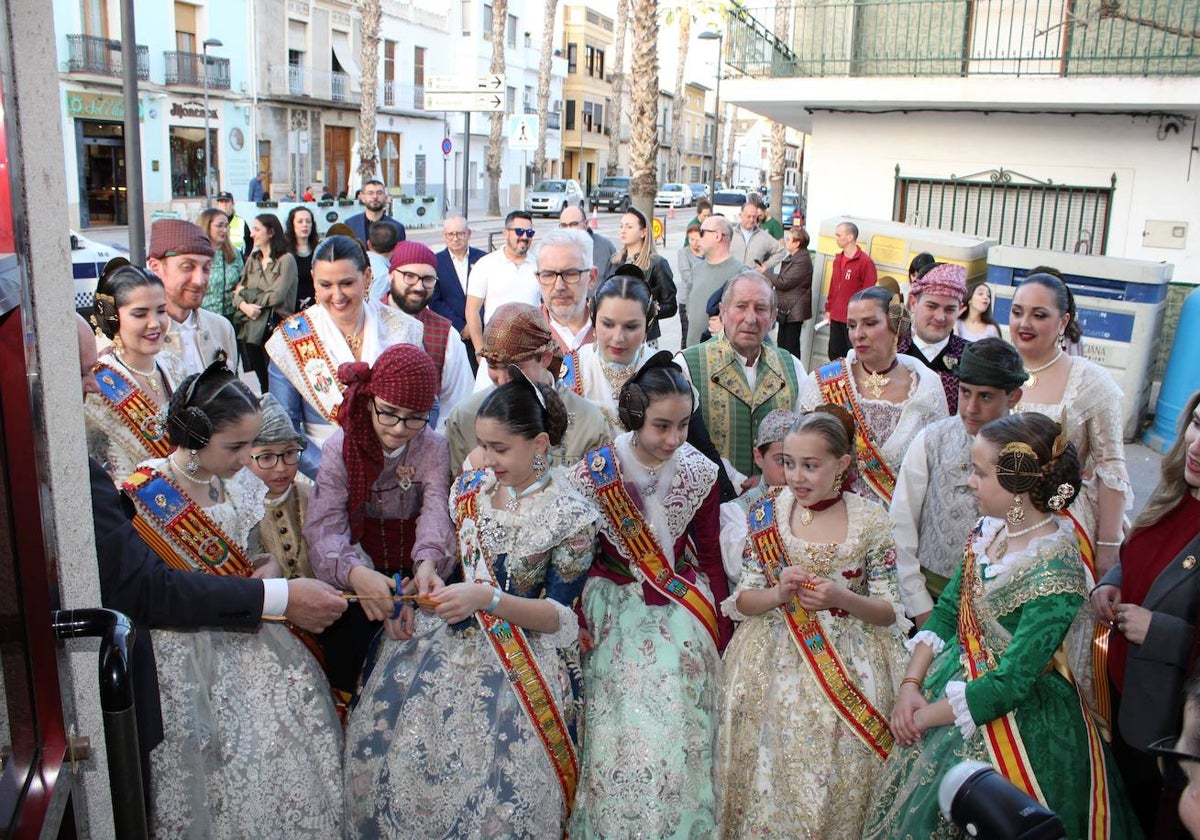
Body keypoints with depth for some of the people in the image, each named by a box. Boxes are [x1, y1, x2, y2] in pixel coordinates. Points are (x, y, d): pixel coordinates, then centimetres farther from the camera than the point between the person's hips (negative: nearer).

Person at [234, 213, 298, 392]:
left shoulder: (286, 260, -4)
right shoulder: (253, 259, 14)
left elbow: (276, 296, -14)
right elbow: (238, 291, 9)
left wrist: (246, 293, -4)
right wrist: (243, 305, -13)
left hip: (275, 328, -5)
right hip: (250, 329, 6)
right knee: (258, 381, 9)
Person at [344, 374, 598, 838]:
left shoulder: (572, 516, -8)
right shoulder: (470, 487, 6)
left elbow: (558, 617, -9)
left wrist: (488, 598, -22)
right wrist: (426, 571, -3)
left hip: (524, 646, -4)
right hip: (454, 630, 4)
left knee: (499, 756, -21)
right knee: (384, 725, -11)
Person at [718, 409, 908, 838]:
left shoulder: (871, 520, -2)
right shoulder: (766, 514, 1)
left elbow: (890, 612, 0)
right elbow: (741, 602, 3)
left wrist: (843, 598, -18)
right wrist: (778, 594, -16)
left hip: (849, 657, -1)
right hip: (775, 655, 1)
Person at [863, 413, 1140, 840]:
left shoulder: (1053, 573, -27)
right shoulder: (990, 529, -4)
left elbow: (1010, 684, -24)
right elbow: (945, 612, 3)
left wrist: (924, 717, -15)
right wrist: (910, 685, -7)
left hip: (1012, 714, -7)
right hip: (956, 683, 7)